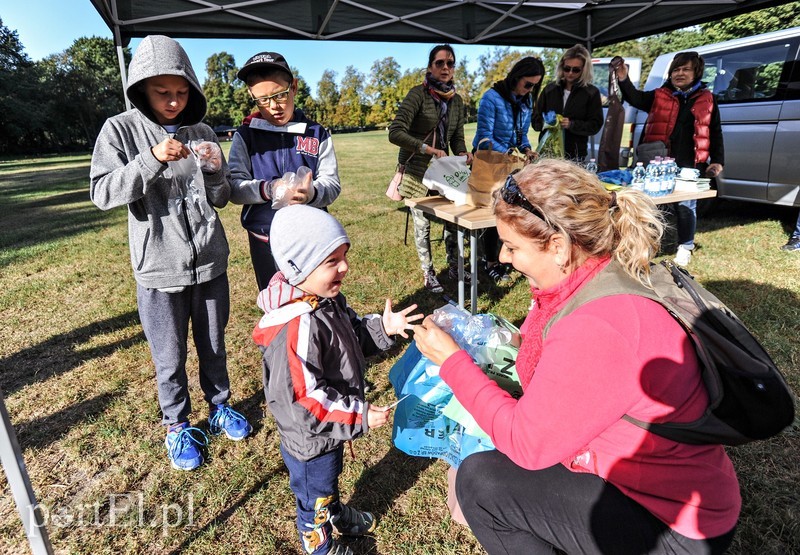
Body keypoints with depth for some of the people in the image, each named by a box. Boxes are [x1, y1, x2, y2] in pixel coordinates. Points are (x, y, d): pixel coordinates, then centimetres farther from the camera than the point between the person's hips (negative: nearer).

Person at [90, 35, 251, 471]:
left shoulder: (202, 133, 4)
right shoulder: (120, 130, -3)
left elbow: (220, 199, 6)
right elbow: (103, 194, -12)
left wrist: (215, 171, -15)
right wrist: (152, 161, -23)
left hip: (210, 260, 3)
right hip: (159, 266, -2)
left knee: (213, 344, 17)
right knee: (170, 357, 11)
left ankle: (219, 406, 39)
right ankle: (177, 426, 33)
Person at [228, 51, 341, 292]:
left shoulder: (317, 134, 1)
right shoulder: (245, 135, 1)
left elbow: (332, 184, -5)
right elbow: (234, 187, -7)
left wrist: (312, 193, -28)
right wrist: (267, 189, -27)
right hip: (265, 240, 0)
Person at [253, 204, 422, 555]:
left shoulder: (328, 300, -7)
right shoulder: (297, 328, -37)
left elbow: (354, 335, 9)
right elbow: (303, 398, -35)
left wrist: (382, 328, -9)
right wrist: (359, 415, -30)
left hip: (330, 425, 9)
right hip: (310, 437, -9)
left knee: (330, 475, 35)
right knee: (315, 492, 20)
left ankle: (335, 514, 63)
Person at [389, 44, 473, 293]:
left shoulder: (456, 100, 9)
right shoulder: (418, 94, -11)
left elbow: (457, 138, 13)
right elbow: (395, 132, -20)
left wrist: (463, 153, -10)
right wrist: (427, 148, -27)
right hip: (417, 170, -5)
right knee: (422, 223, 1)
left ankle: (454, 268, 24)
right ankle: (428, 274, 17)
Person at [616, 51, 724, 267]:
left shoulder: (706, 100, 10)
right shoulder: (659, 96, 8)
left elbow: (715, 133, 11)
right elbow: (636, 98, -10)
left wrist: (717, 161, 4)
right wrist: (624, 80, -28)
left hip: (689, 165, 0)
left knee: (686, 205, 3)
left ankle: (685, 247, 18)